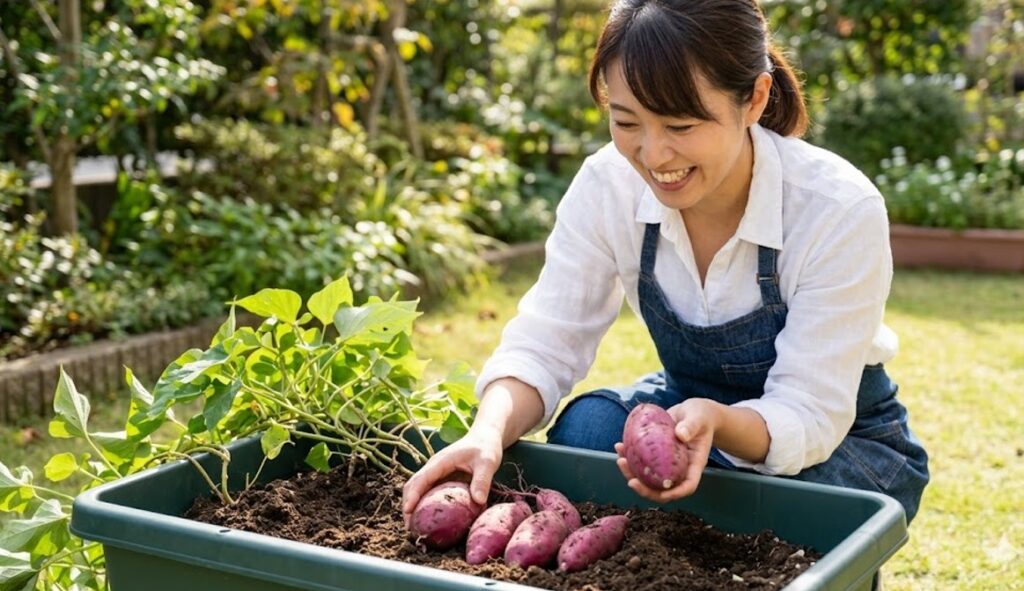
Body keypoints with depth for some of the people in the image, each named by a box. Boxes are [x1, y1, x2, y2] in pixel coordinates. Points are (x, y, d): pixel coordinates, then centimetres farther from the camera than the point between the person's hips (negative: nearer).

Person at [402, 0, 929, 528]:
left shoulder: (842, 210, -29)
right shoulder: (608, 185, -19)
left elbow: (810, 416, -27)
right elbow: (544, 345, -19)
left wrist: (716, 422, -49)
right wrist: (490, 433, -41)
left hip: (845, 439, -2)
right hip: (688, 406, 3)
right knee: (586, 426, -28)